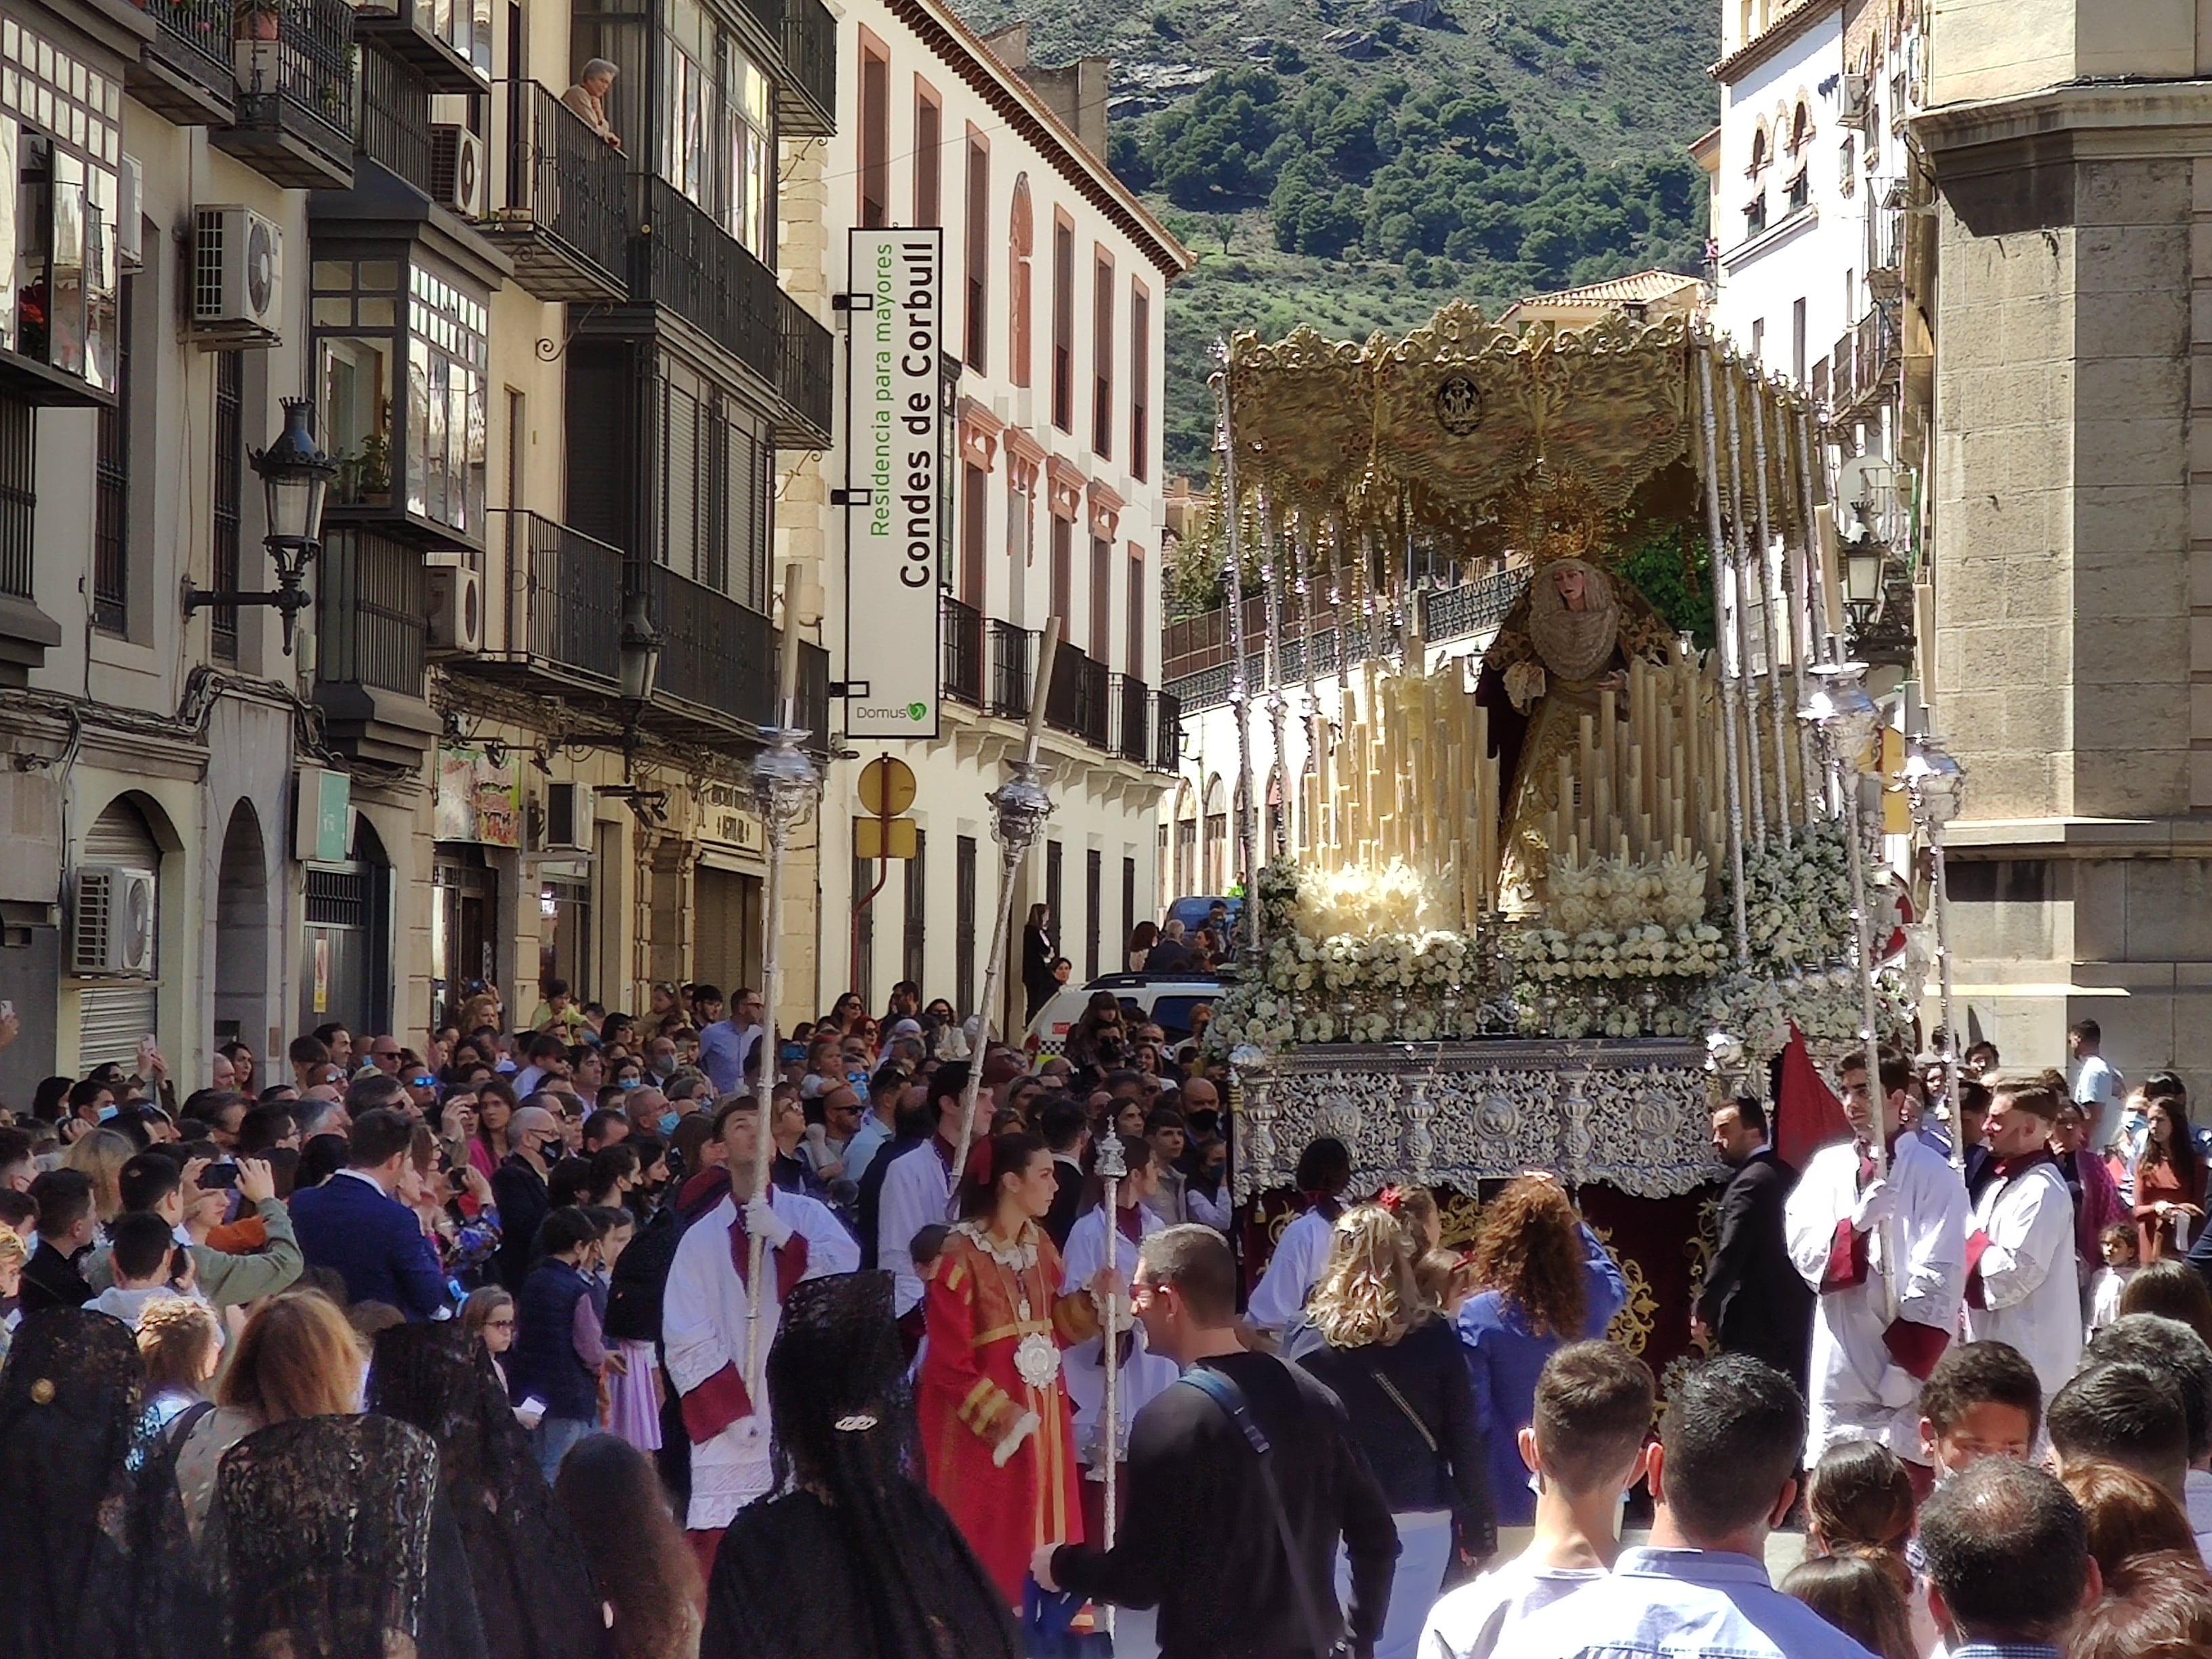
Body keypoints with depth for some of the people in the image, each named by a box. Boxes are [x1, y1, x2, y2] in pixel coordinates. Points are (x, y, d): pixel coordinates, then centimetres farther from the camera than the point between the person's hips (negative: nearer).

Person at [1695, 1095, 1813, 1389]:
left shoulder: (1750, 1183, -14)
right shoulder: (1787, 1175, 13)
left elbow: (1729, 1255, -19)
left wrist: (1703, 1311, -11)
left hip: (1753, 1323, -9)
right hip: (1794, 1315, 9)